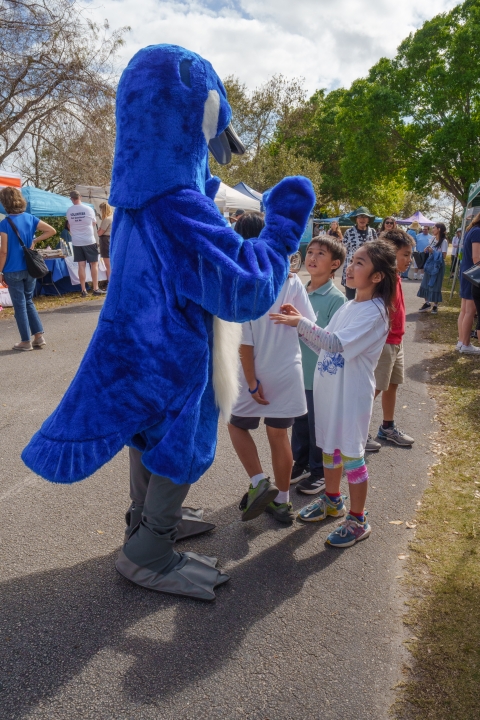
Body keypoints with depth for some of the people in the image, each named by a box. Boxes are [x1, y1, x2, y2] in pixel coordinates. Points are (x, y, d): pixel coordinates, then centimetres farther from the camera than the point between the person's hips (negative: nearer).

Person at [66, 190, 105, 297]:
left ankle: (83, 290, 5)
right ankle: (95, 289, 2)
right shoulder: (88, 209, -7)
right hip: (89, 241, -3)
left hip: (76, 242, 3)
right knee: (94, 264, 4)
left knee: (81, 265, 4)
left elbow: (69, 225, 14)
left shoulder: (69, 211, 1)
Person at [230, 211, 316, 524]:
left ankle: (259, 483, 7)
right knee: (279, 435, 16)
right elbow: (311, 325, 0)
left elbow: (244, 341, -18)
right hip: (289, 371, 3)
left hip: (256, 373, -3)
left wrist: (252, 382, -12)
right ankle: (282, 501, 27)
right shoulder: (291, 280, -6)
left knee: (237, 425, 21)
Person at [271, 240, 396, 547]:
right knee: (330, 446, 20)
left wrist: (301, 323, -28)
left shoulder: (374, 313, -16)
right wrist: (300, 323, -3)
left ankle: (358, 520, 20)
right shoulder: (348, 307, 9)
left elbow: (337, 343, -28)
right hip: (328, 389, 8)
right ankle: (332, 499, 41)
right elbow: (324, 346, 8)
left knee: (351, 454, 3)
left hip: (352, 394, -8)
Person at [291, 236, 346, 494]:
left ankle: (319, 472, 29)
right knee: (299, 421, 19)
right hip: (298, 370, 6)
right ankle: (300, 463, 38)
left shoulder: (336, 298, -14)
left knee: (318, 424, 10)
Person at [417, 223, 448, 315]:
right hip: (430, 264, 7)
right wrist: (427, 250, -2)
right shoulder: (432, 239, 8)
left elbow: (444, 256, -15)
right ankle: (427, 303, 17)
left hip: (438, 265, -7)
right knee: (426, 283, 7)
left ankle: (435, 305, 9)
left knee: (435, 285, -1)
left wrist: (433, 252, -19)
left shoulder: (444, 241, -12)